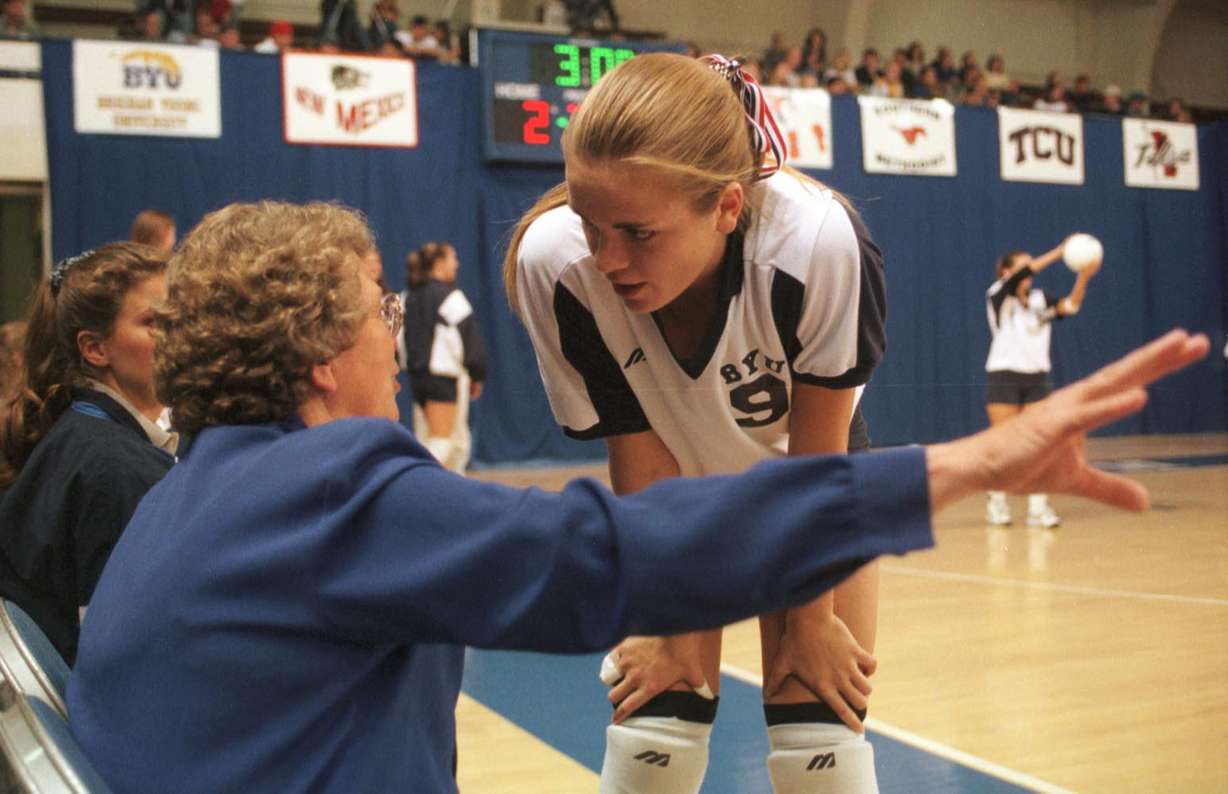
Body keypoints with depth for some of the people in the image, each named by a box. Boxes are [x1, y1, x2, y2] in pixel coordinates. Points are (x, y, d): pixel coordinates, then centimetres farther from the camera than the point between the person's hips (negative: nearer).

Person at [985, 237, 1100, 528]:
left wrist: (1084, 276, -29)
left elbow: (1070, 306, -11)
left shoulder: (1040, 299, 8)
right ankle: (997, 502, 13)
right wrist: (1059, 252, -28)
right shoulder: (998, 296, -4)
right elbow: (1018, 277, -22)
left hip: (1037, 378, 4)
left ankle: (1038, 507, -1)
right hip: (1004, 376, -4)